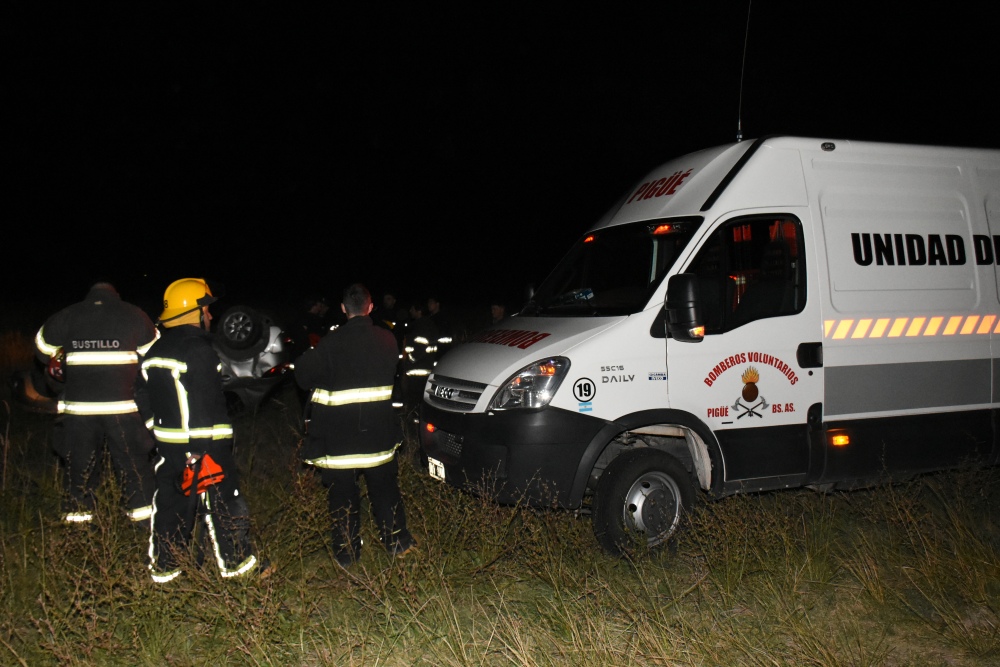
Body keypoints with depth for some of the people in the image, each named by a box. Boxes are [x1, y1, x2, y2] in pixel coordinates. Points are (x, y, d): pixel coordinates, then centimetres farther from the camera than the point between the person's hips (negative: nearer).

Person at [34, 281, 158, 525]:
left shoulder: (66, 317, 6)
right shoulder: (134, 316, 1)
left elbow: (43, 348, 17)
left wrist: (58, 367, 34)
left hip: (78, 405, 1)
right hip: (124, 404, -1)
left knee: (78, 461, 12)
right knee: (133, 459, 8)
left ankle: (76, 513, 17)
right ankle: (143, 508, 10)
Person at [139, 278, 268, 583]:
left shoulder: (155, 352, 11)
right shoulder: (199, 349, -16)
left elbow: (146, 400, 16)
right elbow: (207, 405, -21)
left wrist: (156, 436, 21)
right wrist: (204, 451, -22)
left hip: (168, 444, 8)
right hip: (204, 443, -8)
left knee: (170, 502, 16)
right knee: (223, 503, 4)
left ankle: (163, 568, 24)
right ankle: (237, 563, 15)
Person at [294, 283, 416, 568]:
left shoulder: (331, 343, -14)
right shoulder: (387, 340, -1)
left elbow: (305, 377, -7)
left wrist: (303, 359, 13)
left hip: (339, 433, -3)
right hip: (378, 430, 3)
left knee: (342, 492, 8)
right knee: (384, 486, 17)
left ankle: (347, 553, 15)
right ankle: (397, 542, 24)